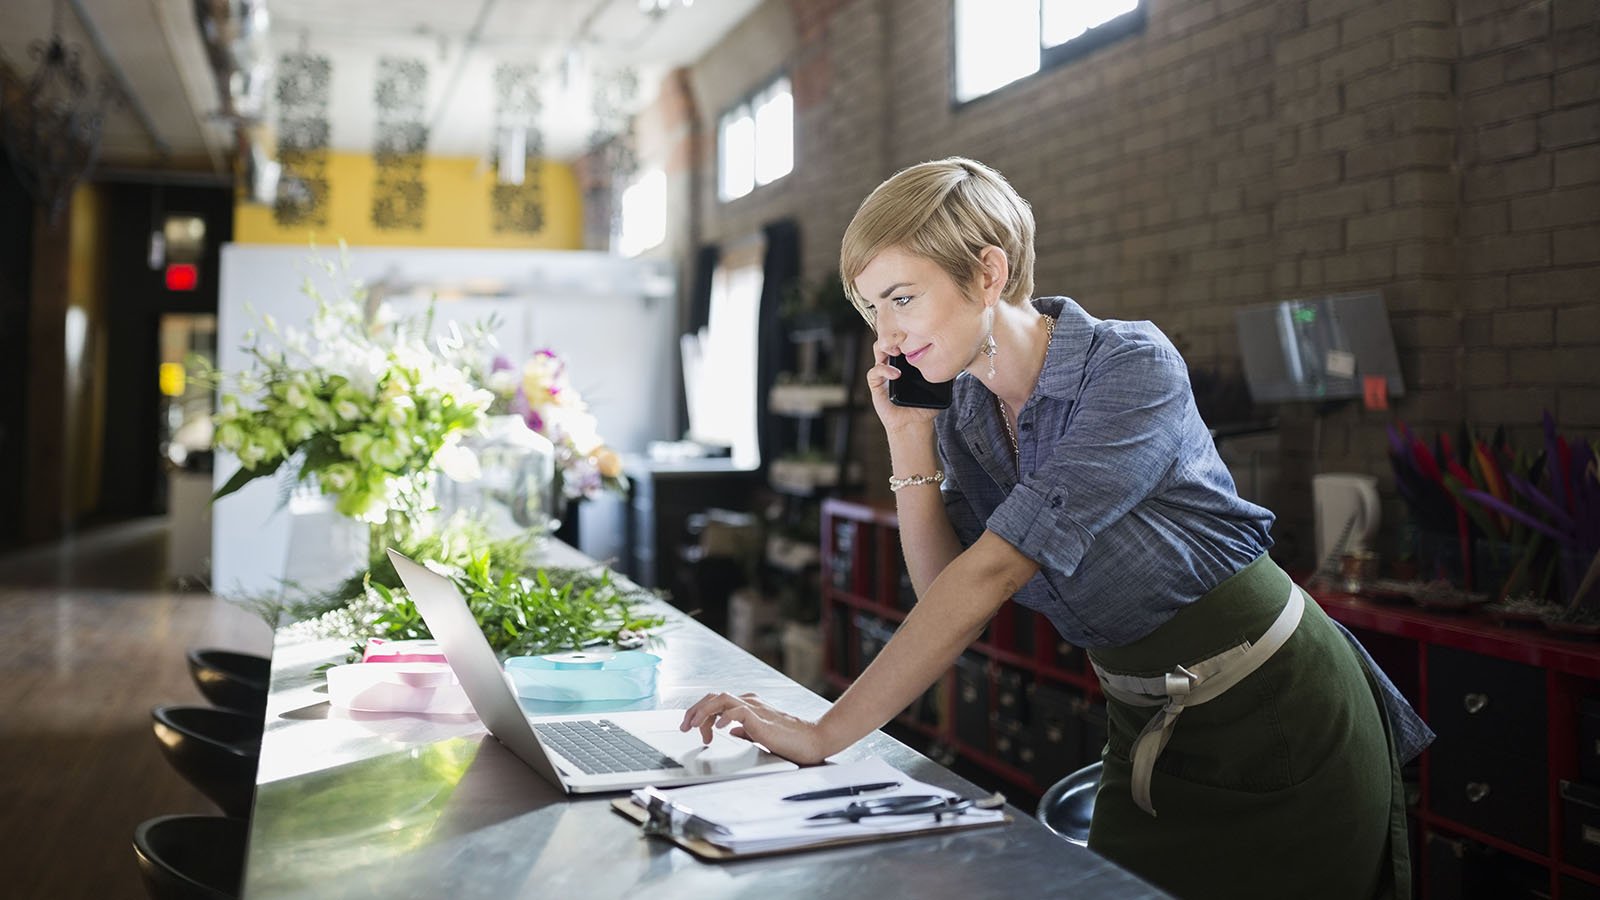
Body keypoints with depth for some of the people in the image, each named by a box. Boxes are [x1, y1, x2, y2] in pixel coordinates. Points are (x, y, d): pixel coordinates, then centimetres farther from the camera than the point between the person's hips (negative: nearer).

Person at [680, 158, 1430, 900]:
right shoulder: (964, 417, -2)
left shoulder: (1132, 367, -24)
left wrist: (826, 735, -33)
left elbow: (994, 570, -31)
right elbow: (945, 593, -3)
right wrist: (909, 441, -12)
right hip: (1147, 731, 6)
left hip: (1277, 720, -6)